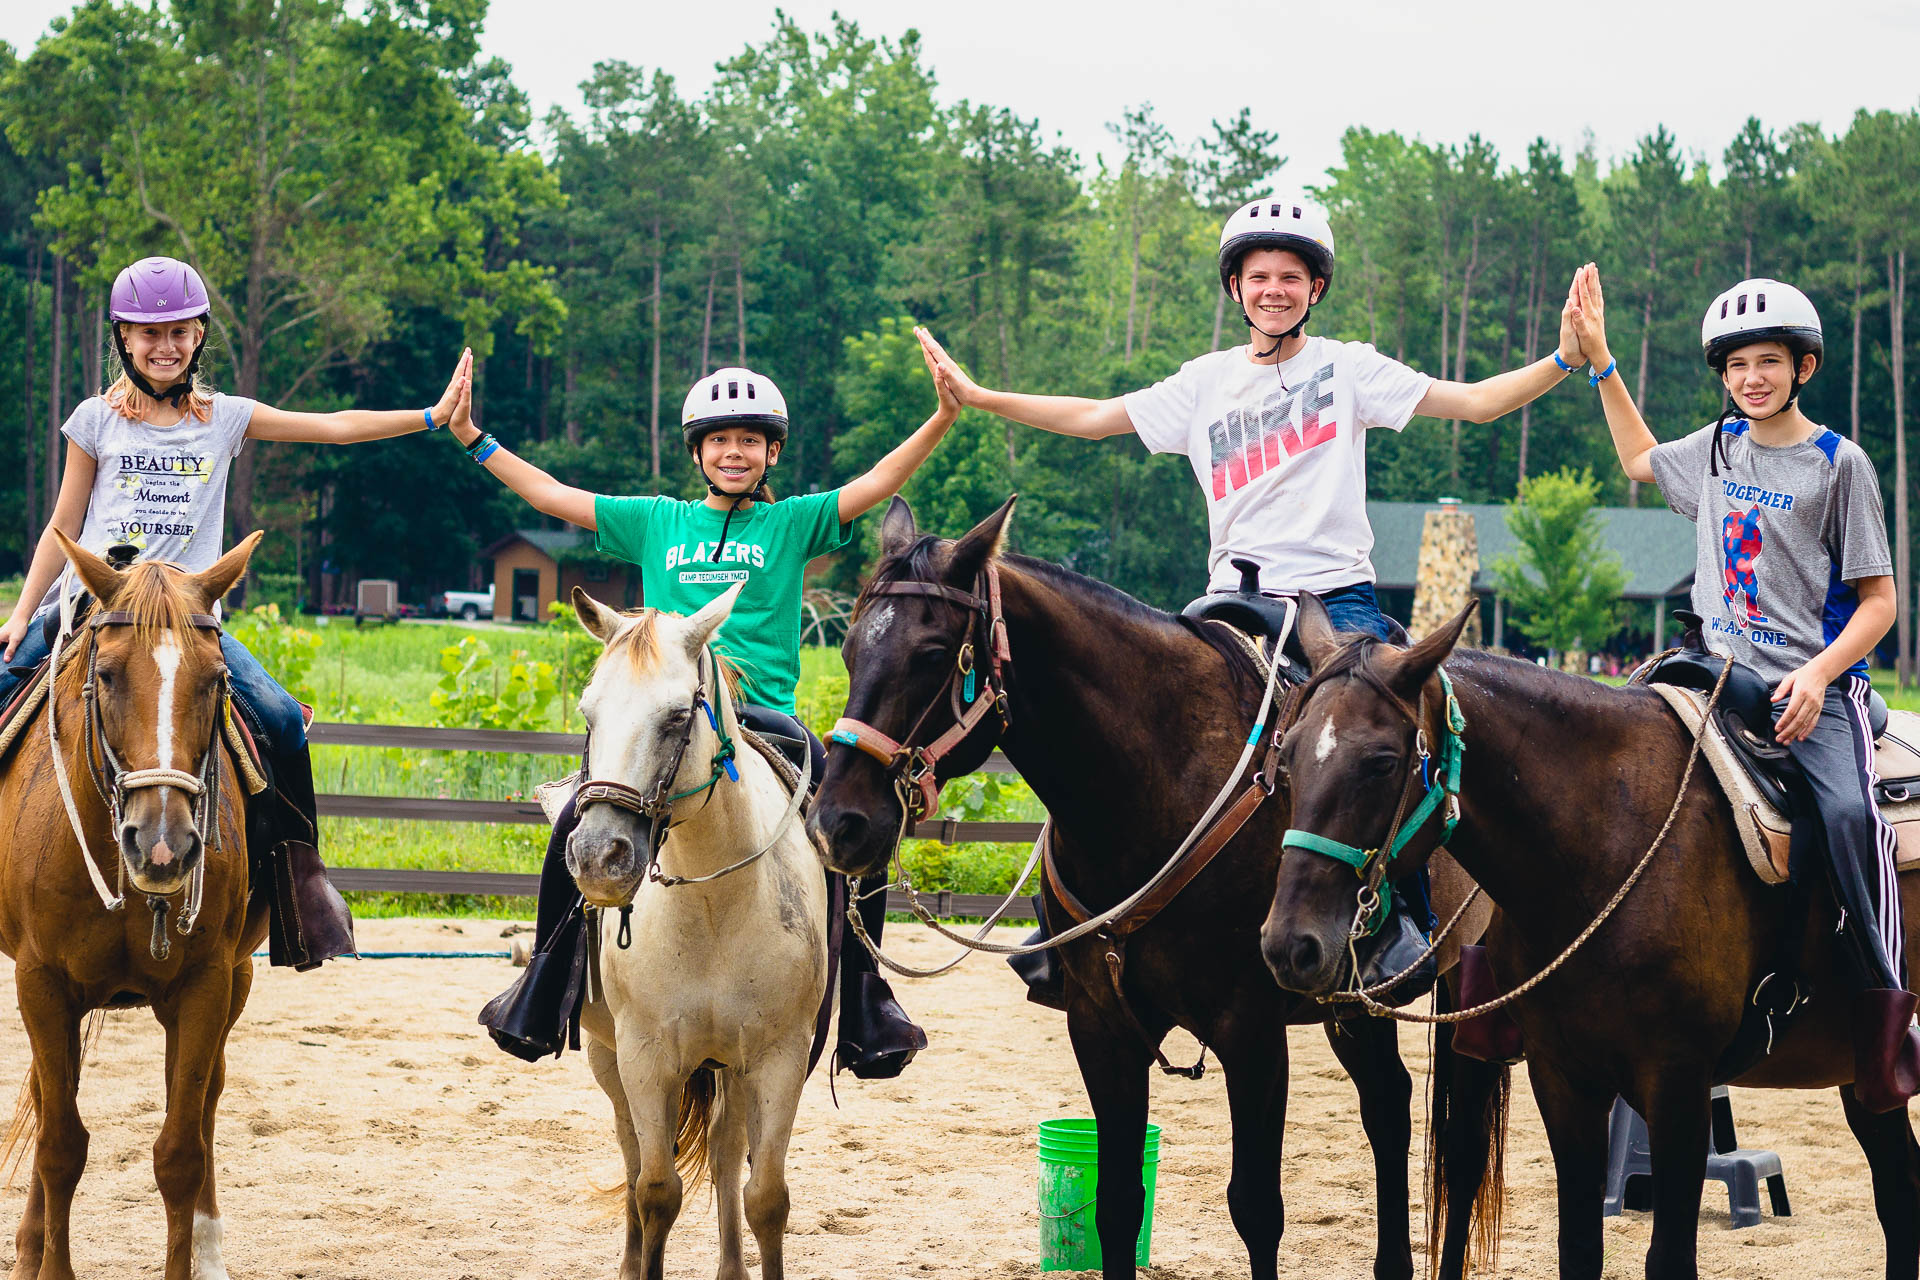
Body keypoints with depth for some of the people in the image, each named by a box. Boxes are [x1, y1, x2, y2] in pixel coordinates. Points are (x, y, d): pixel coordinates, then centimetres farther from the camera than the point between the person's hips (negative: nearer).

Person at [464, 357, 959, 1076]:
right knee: (577, 827, -18)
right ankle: (543, 991, 2)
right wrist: (474, 442, 14)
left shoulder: (791, 525, 10)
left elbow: (878, 483, 0)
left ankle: (863, 1004, -5)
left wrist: (942, 418, -13)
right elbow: (552, 496, 18)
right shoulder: (656, 524, 16)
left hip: (763, 716, -1)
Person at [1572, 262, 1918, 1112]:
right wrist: (1598, 361, 31)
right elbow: (1640, 460, 37)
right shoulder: (1717, 448, 15)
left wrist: (1818, 673, -17)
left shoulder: (1837, 463, 0)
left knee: (1846, 808, -32)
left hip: (1817, 686, -5)